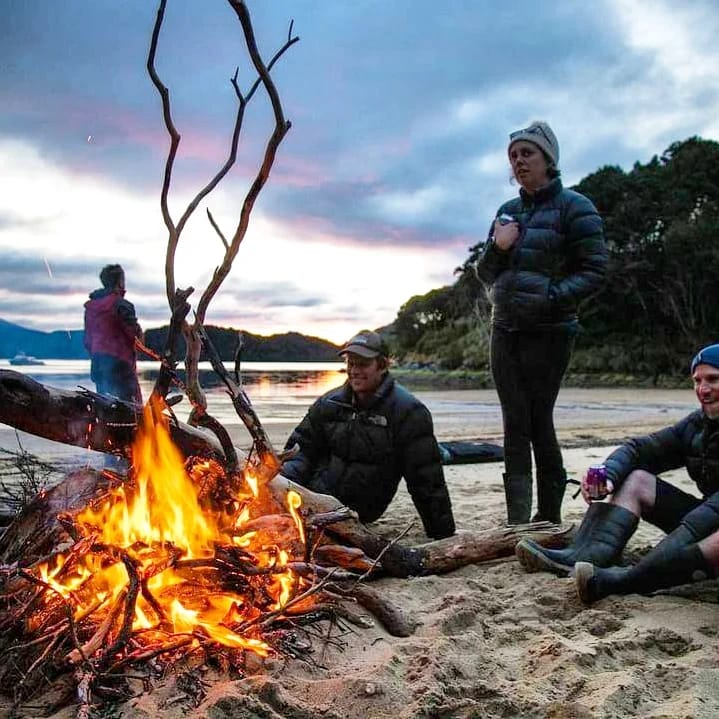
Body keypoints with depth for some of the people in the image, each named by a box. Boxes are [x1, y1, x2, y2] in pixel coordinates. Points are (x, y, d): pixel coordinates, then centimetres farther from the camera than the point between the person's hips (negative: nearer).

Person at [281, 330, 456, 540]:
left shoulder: (409, 412, -7)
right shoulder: (330, 403, 8)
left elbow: (426, 481, -7)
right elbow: (303, 446, 13)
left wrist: (444, 536, -6)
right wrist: (284, 481, -9)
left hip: (355, 510, -4)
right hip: (315, 493, 4)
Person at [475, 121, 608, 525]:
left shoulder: (574, 207, -3)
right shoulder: (508, 211, 15)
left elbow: (595, 271, -9)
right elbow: (486, 274, 18)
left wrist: (551, 298, -20)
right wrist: (496, 248, -2)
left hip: (549, 332, -5)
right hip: (506, 332, 6)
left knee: (540, 422, -5)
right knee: (516, 425, 2)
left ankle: (550, 519, 7)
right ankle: (518, 522, 5)